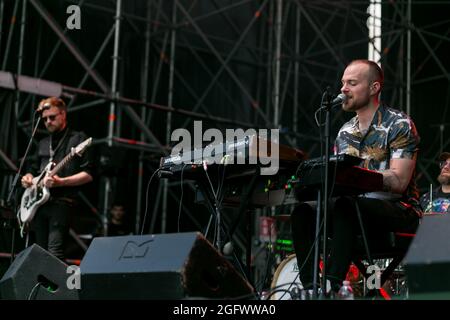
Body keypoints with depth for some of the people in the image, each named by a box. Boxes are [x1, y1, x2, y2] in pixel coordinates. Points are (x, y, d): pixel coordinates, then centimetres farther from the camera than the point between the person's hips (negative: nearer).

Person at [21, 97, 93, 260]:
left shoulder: (77, 139, 1)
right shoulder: (43, 143, 21)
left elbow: (88, 174, -7)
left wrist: (60, 182, -19)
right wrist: (28, 178, 7)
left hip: (62, 202, -7)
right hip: (38, 204, 7)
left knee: (55, 253, -18)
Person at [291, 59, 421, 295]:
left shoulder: (399, 125, -5)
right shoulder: (345, 132, 16)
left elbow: (399, 181, -17)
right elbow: (336, 178, 15)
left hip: (397, 211, -6)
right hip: (356, 212, 7)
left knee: (345, 206, -35)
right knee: (302, 212, -17)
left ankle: (332, 286, -41)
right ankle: (310, 289, -25)